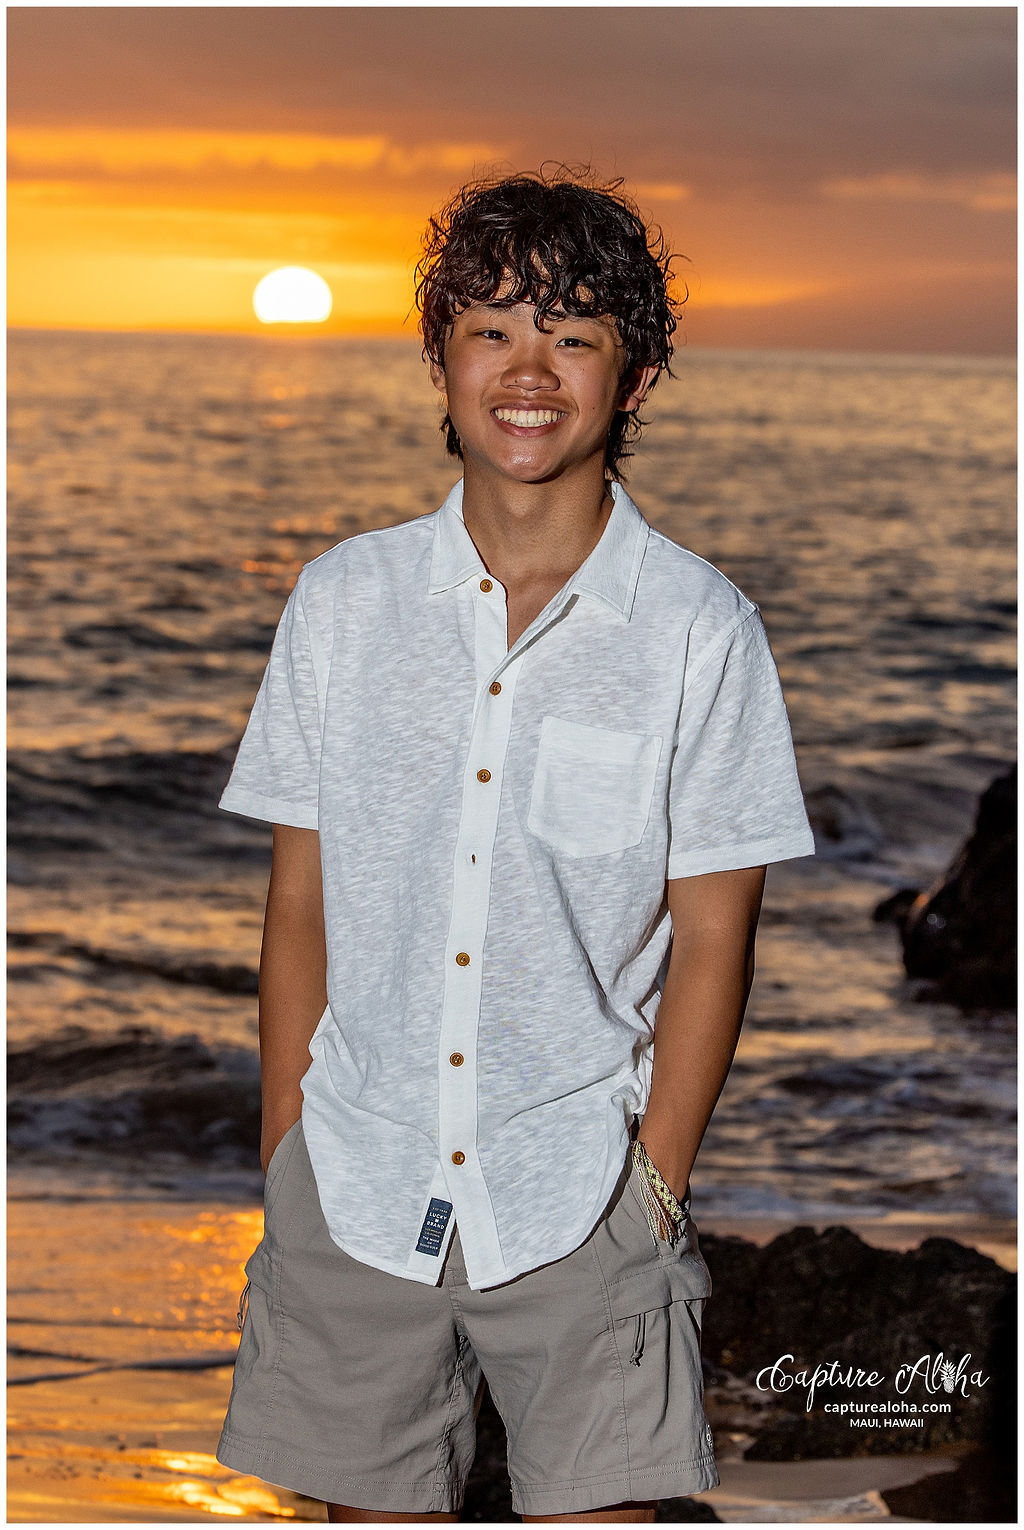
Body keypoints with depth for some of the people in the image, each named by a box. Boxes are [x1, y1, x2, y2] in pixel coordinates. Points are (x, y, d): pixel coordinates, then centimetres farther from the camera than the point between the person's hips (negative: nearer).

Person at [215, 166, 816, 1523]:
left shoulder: (700, 626, -4)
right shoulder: (345, 598, 3)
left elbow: (710, 939, -2)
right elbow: (300, 903, 6)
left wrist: (655, 1180, -5)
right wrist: (284, 1161, 4)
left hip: (583, 1195, -2)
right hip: (357, 1179, 2)